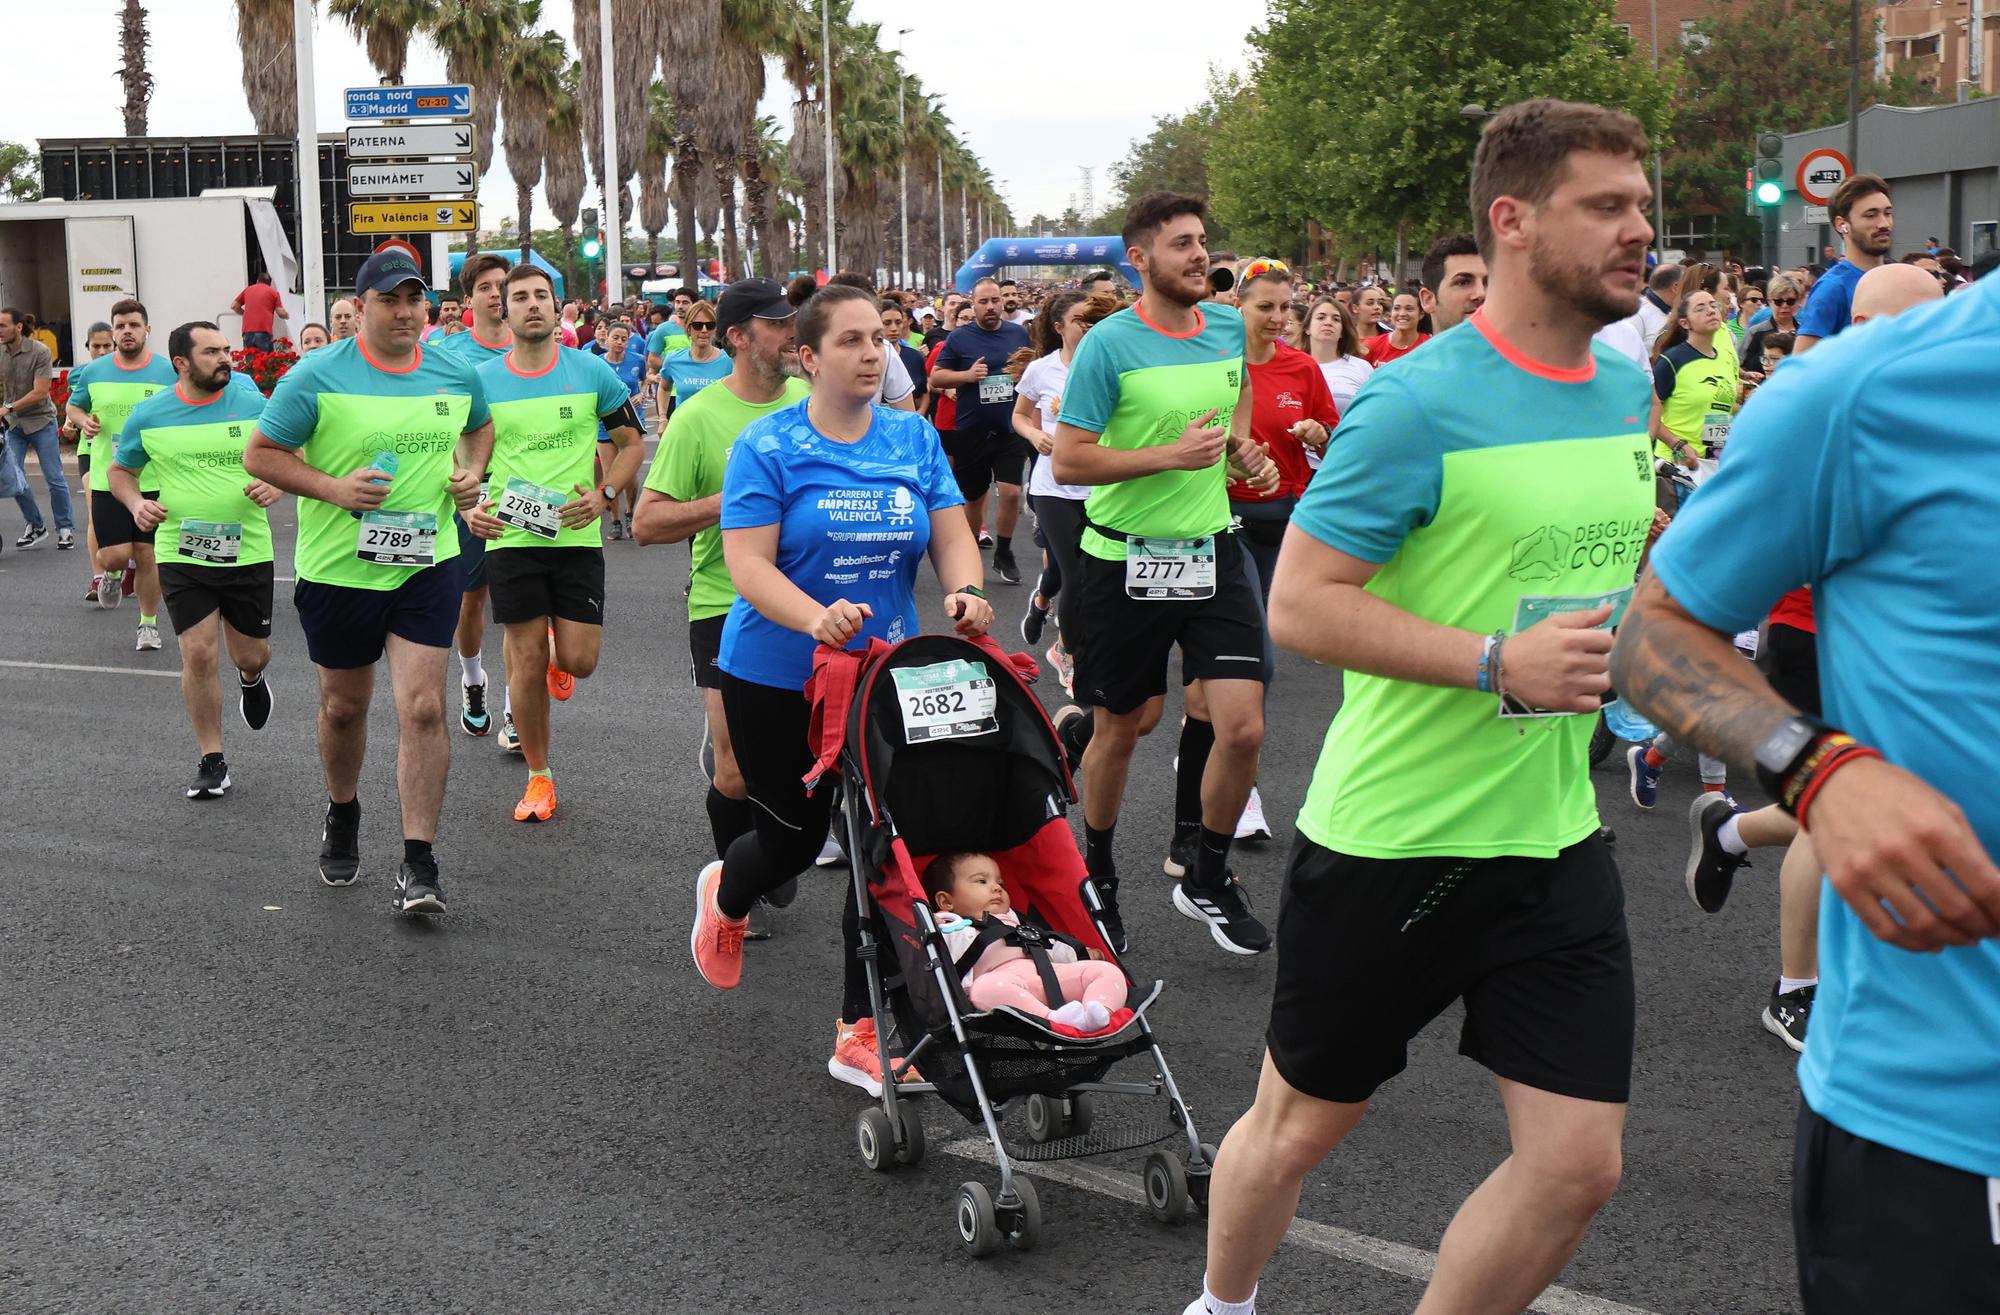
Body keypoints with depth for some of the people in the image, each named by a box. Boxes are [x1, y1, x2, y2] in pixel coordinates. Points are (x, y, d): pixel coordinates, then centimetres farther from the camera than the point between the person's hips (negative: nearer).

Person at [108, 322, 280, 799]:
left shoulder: (253, 403, -5)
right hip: (182, 554, 0)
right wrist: (136, 504, -9)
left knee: (251, 656, 9)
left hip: (248, 551, 0)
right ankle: (212, 760, 7)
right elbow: (120, 470, 11)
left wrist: (277, 485, -16)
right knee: (199, 655, -8)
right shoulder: (148, 415, -2)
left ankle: (252, 679, 49)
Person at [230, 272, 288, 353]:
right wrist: (287, 316, 25)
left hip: (247, 331, 3)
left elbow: (234, 306, 22)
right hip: (264, 331, -3)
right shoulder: (273, 292, 10)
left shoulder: (247, 290, 19)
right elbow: (281, 313, 3)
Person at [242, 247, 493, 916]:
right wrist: (334, 489, -18)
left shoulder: (456, 374, 3)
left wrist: (471, 472, 3)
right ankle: (343, 815, 43)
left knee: (423, 708, -10)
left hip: (427, 565, 1)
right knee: (343, 706, 15)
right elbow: (260, 454, -5)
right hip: (338, 567, -1)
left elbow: (480, 427, 24)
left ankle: (419, 862, -5)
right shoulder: (318, 376, -8)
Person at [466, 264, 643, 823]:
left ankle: (556, 656, 37)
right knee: (526, 660, 2)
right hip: (511, 539, 0)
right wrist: (469, 507, -7)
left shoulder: (592, 372, 0)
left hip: (577, 536, 0)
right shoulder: (482, 380, 2)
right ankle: (538, 777, 16)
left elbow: (631, 444, 8)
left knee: (578, 661, -3)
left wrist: (603, 494, -7)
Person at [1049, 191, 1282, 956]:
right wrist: (1171, 455, -21)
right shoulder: (1109, 343, -13)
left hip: (1212, 551, 4)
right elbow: (1068, 462, -15)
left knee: (1243, 727, -6)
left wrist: (1244, 450, 6)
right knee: (1120, 729, 11)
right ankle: (1096, 875, 35)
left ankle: (1209, 879, 16)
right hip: (1126, 560, -4)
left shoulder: (1230, 327, 3)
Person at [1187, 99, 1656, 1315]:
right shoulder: (1418, 406, -16)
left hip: (1557, 838, 6)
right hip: (1392, 839, -5)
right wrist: (1497, 661, -25)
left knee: (1579, 1163, 2)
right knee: (1301, 1125, 12)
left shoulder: (1628, 391, 6)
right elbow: (1301, 605, -18)